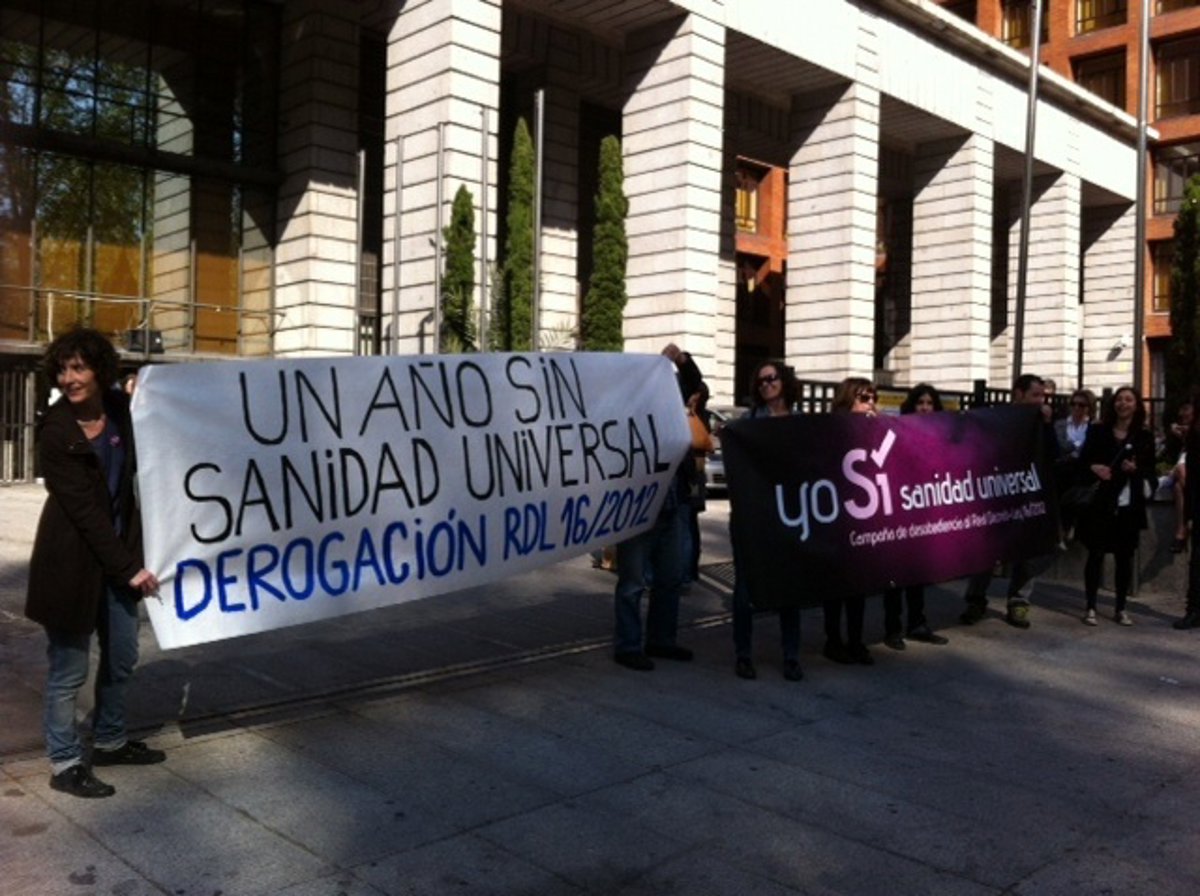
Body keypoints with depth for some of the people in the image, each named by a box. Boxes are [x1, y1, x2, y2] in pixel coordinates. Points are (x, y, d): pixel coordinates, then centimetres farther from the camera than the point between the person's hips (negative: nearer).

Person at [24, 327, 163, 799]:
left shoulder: (122, 409, -1)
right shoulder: (55, 433, -15)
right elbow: (84, 509, -18)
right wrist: (128, 567, -19)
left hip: (117, 552, 6)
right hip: (72, 558, -6)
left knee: (121, 656, 17)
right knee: (69, 668, 5)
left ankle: (110, 741, 36)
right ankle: (65, 763, 21)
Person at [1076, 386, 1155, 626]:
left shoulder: (1144, 436, 5)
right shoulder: (1097, 431, 4)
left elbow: (1150, 471, 6)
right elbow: (1082, 460, 5)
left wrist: (1135, 469, -14)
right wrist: (1093, 467, -15)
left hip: (1129, 505, 1)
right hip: (1100, 503, -1)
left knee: (1125, 557, 6)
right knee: (1096, 554, 0)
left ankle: (1120, 608, 16)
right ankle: (1090, 607, 7)